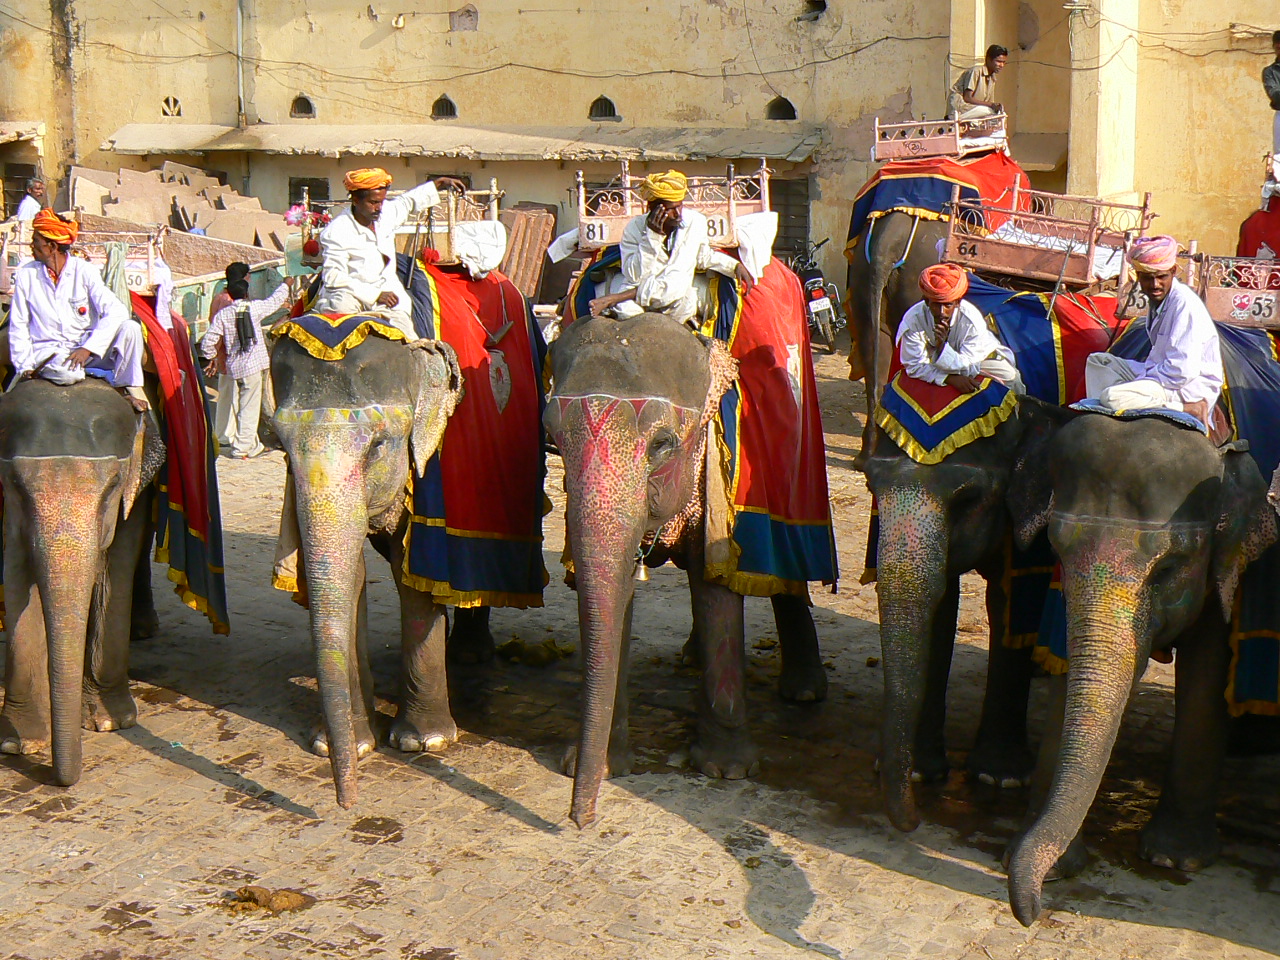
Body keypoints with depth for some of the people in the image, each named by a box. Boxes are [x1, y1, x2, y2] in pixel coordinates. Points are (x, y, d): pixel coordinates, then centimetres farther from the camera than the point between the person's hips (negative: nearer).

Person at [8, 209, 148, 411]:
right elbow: (19, 327, 7)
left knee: (130, 328, -25)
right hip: (47, 352, -1)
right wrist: (26, 367, -6)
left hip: (85, 347, 1)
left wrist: (88, 348, -26)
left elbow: (116, 312, -16)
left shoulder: (84, 270, -3)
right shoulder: (25, 275, 2)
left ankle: (130, 388, -10)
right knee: (69, 374, -38)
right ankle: (106, 375, -6)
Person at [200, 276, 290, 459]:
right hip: (252, 366, -4)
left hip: (234, 367, 5)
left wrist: (212, 358, 17)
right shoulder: (254, 308, -4)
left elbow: (208, 342, -1)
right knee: (249, 409, -1)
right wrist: (285, 285, 31)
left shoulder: (222, 314, 2)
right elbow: (276, 300, 12)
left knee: (243, 408, 14)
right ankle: (240, 448, -2)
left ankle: (254, 447, 23)